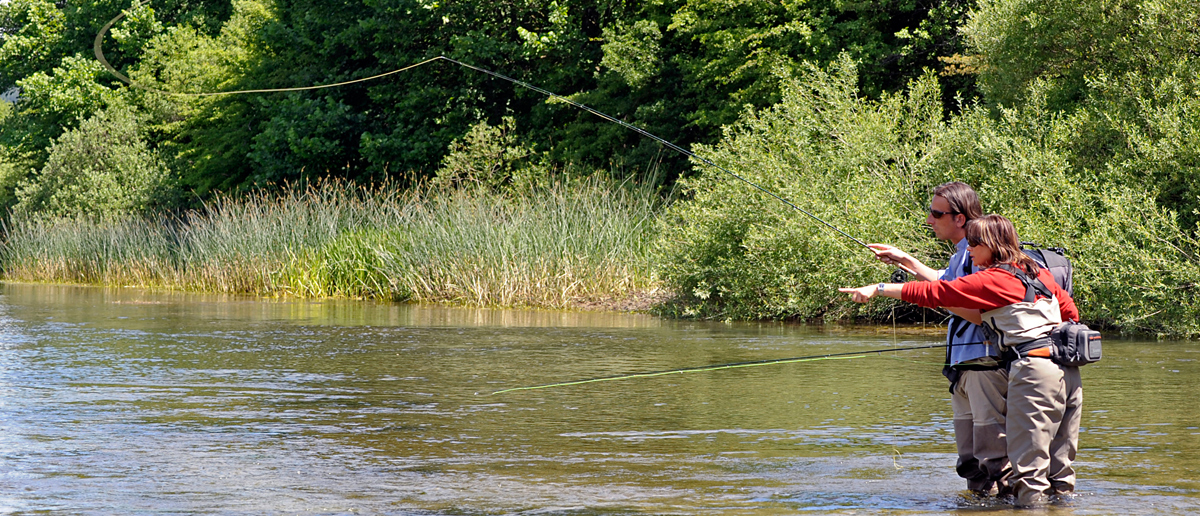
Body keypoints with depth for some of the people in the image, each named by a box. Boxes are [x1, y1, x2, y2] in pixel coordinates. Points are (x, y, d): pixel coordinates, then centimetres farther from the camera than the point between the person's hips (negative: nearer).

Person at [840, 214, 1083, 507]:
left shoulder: (991, 280, -7)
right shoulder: (1037, 272, 16)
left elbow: (934, 293, -8)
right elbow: (1069, 310, 23)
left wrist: (878, 289, -4)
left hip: (1034, 369, -9)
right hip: (1068, 371, 9)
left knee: (1028, 464, -5)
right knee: (1060, 461, 13)